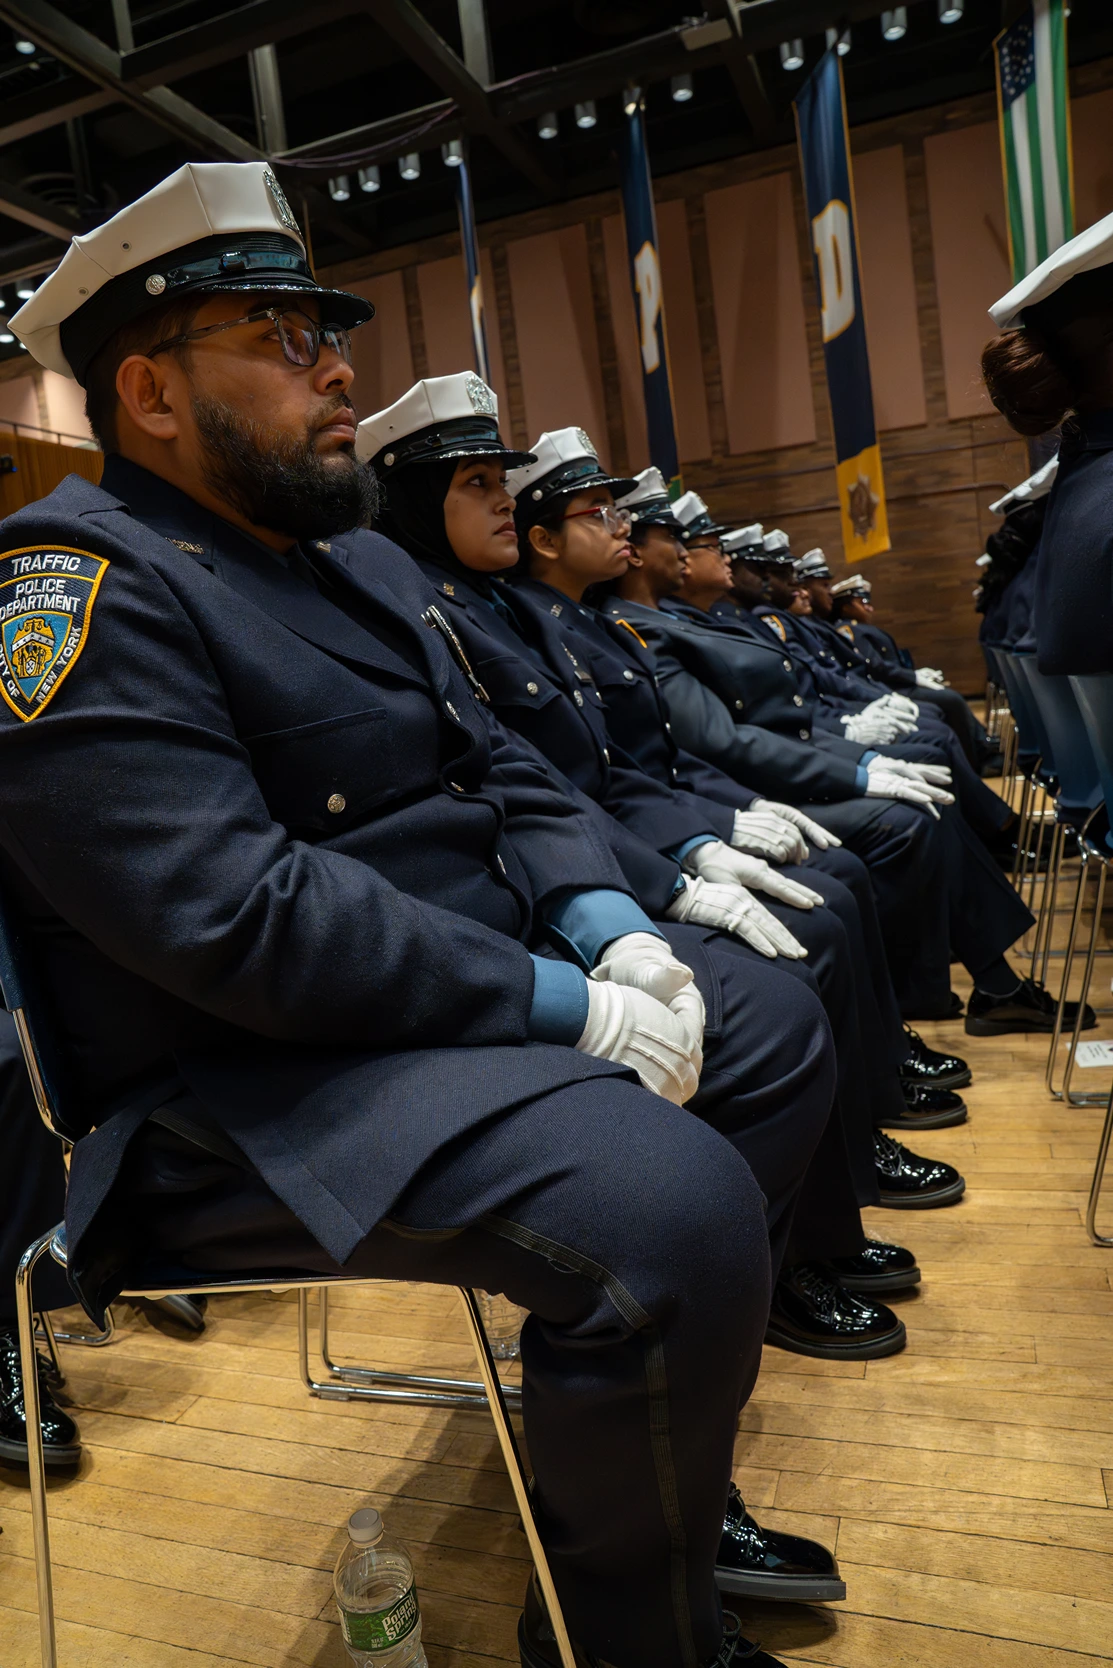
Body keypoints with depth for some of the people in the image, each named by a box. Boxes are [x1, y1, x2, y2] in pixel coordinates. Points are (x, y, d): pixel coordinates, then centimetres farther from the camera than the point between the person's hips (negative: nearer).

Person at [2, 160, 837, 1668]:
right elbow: (246, 920, -25)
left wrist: (610, 924, -3)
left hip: (491, 983, 10)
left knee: (778, 1025, 13)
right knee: (675, 1213, -29)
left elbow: (501, 770, 15)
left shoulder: (364, 559, 16)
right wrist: (568, 1008, -20)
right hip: (253, 1089, -10)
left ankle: (661, 1454, 26)